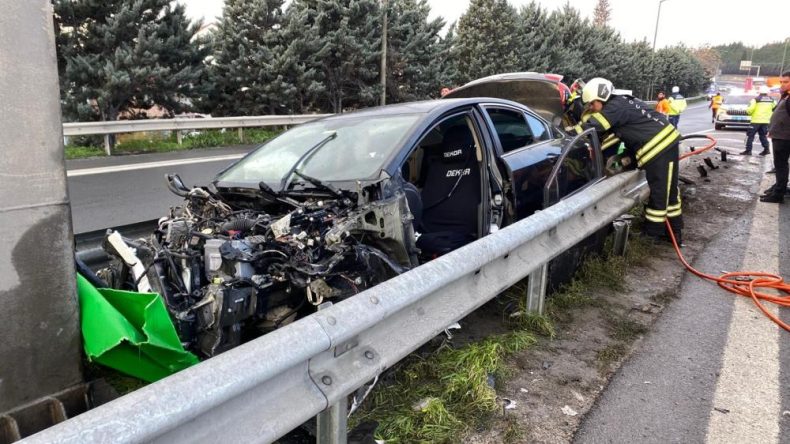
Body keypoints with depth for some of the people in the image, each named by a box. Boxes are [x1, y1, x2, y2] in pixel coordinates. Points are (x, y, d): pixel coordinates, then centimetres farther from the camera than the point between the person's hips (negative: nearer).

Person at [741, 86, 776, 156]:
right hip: (765, 121, 5)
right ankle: (766, 149, 6)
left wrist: (748, 111, 5)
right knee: (763, 135, 15)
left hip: (756, 120, -5)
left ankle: (748, 150, -2)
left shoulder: (756, 99, -8)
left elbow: (750, 109, -17)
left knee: (750, 135, 1)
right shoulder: (771, 100, 8)